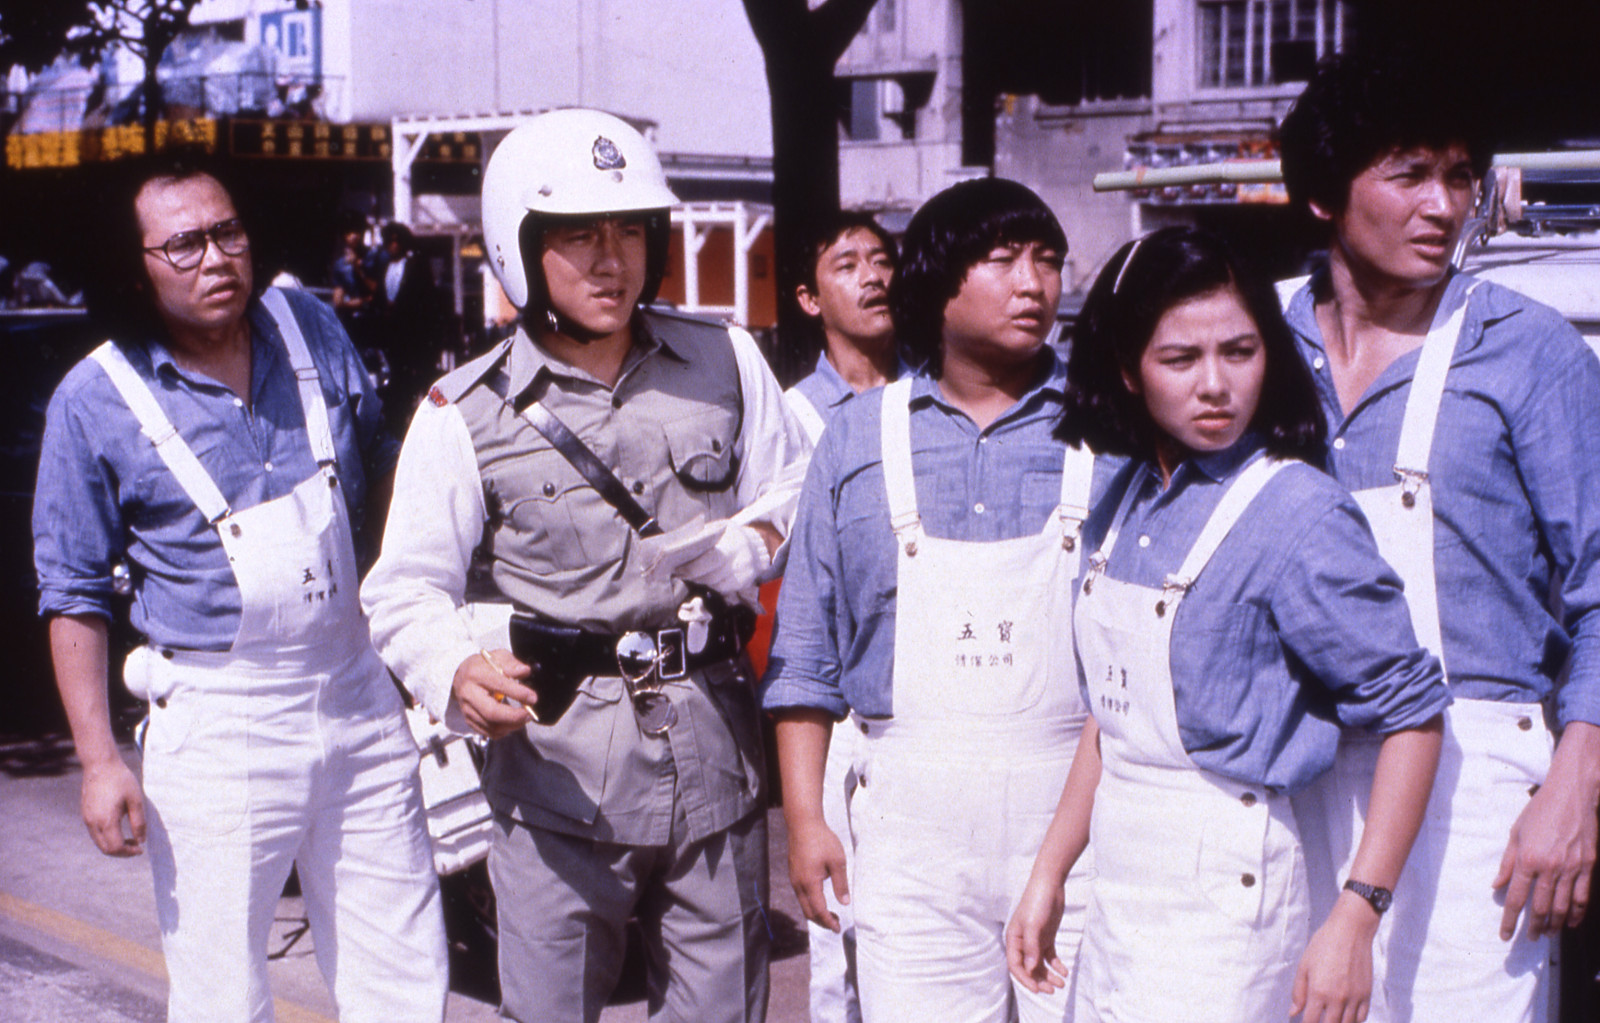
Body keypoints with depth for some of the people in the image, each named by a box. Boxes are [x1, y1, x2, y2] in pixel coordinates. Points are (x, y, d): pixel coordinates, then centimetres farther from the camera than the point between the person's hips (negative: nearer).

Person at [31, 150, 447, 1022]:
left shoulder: (311, 328, 4)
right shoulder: (95, 401, -6)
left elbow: (383, 473, 20)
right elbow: (76, 596, -2)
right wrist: (99, 759, -6)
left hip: (359, 702, 4)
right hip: (216, 729, -3)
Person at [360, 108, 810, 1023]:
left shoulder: (726, 363, 5)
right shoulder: (466, 415, -2)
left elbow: (796, 494, 14)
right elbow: (408, 589, -4)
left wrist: (752, 545, -8)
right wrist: (460, 674, -24)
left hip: (715, 745, 3)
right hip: (558, 761, -2)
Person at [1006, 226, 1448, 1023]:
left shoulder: (1299, 514, -13)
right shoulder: (1126, 500, 7)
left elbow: (1412, 710, -13)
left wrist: (1354, 920, -17)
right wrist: (1048, 874, 15)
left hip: (1224, 889, -6)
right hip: (1118, 887, 6)